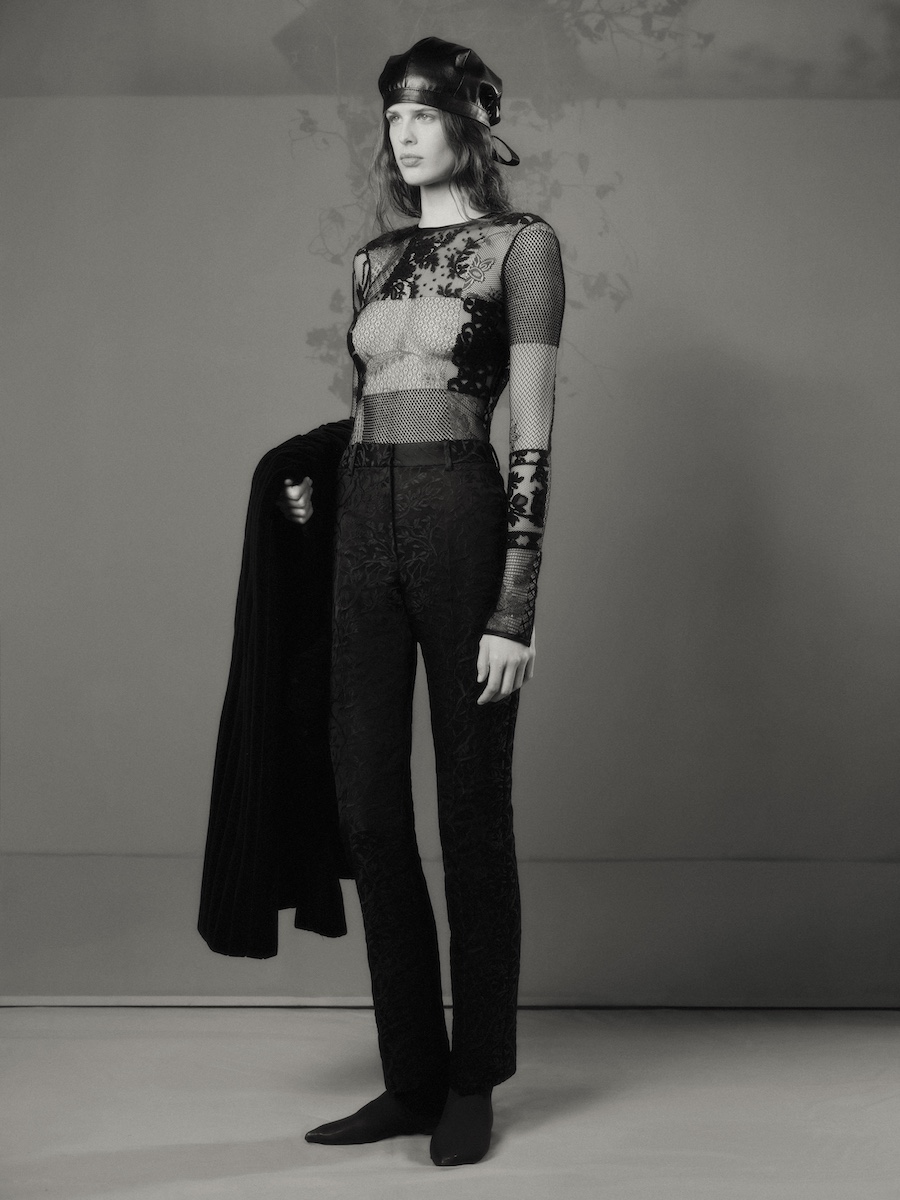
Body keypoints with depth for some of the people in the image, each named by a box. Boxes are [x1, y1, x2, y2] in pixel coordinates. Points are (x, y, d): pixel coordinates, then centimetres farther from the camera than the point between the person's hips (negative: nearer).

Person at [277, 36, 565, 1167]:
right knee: (368, 806, 4)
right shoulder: (373, 260, 18)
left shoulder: (521, 244, 1)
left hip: (462, 519, -5)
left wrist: (514, 609, -13)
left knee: (470, 809, 1)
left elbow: (532, 434, -6)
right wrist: (310, 473, 9)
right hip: (362, 526, 6)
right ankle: (411, 1077, 17)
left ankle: (473, 1085, 15)